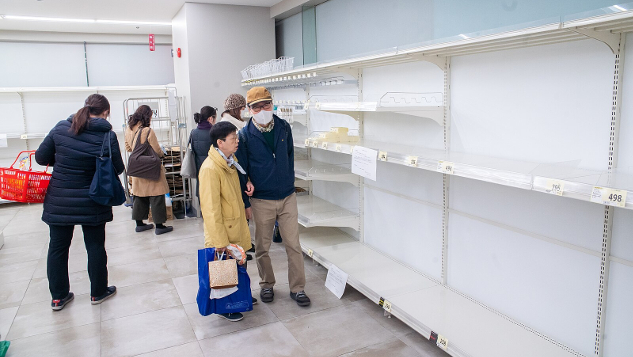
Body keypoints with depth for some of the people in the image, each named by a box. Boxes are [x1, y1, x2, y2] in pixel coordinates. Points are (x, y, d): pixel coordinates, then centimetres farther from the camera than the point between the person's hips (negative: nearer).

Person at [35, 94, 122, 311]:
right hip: (92, 203, -3)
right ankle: (98, 292, 25)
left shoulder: (61, 128, -4)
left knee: (57, 247, 14)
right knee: (95, 246, 12)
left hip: (58, 201, 3)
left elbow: (41, 157, 1)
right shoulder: (107, 135, -12)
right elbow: (118, 169, -5)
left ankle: (58, 296, 25)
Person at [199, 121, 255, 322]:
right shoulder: (210, 168, -25)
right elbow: (211, 209, -24)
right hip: (222, 231, -8)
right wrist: (219, 240, -21)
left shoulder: (231, 161, 3)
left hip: (237, 226, 8)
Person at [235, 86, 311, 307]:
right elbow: (241, 171, -3)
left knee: (293, 244, 5)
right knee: (262, 247, 11)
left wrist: (288, 184, 6)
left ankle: (297, 288, 18)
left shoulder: (283, 127, 1)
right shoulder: (245, 135, -8)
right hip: (261, 201, -2)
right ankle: (267, 284, 32)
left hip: (287, 198, 2)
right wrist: (245, 203, -3)